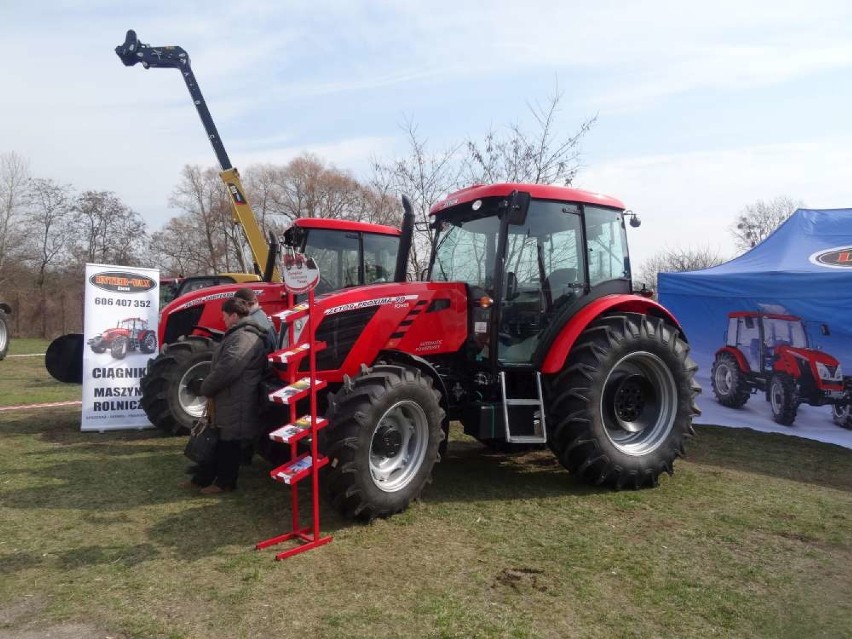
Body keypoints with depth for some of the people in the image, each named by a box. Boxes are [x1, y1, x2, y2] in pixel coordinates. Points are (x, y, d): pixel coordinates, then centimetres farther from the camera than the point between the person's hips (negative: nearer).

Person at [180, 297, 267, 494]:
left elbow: (227, 369, -27)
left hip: (236, 402, -11)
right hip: (228, 399, 11)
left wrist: (204, 388, -13)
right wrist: (206, 384, 15)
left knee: (229, 442, 2)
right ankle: (202, 478, 28)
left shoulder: (244, 338, -22)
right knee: (216, 439, 17)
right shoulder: (240, 334, 16)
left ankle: (225, 482, 16)